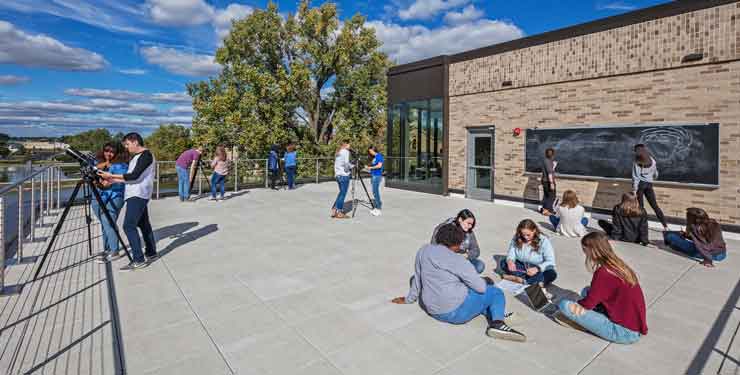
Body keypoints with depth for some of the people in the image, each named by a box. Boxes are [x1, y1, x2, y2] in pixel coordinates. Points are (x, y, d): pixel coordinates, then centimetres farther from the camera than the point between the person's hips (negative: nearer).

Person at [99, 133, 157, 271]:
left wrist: (112, 175, -13)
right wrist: (113, 180, 10)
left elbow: (134, 175, -19)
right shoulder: (136, 156, 19)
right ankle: (151, 253, 23)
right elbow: (131, 178, 21)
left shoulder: (146, 155, -11)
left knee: (129, 226, -13)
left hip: (138, 195, -10)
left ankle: (138, 260, -12)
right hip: (135, 195, 10)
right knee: (143, 224, 14)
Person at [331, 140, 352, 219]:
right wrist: (351, 167, -1)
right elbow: (346, 163, -18)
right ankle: (339, 212, 3)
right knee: (343, 194, -1)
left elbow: (336, 164, 16)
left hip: (337, 175, 9)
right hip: (344, 175, -8)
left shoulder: (338, 152, 17)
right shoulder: (346, 151, -9)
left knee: (341, 192, 18)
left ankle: (334, 209, 16)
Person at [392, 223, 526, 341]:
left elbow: (417, 278, 14)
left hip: (433, 310, 7)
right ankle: (498, 323, -13)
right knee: (496, 293, 9)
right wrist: (486, 281, 12)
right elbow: (480, 287, -11)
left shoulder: (423, 251, 4)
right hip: (456, 311, -7)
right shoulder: (457, 261, -14)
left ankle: (494, 313, 12)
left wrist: (408, 299, 27)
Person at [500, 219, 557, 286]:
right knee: (503, 263, -20)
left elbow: (551, 262, -18)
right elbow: (511, 254, -5)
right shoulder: (516, 238, -8)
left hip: (538, 270, -3)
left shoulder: (543, 241, -16)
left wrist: (537, 268, -36)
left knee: (551, 274, -34)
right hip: (522, 267, 3)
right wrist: (510, 260, -29)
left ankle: (516, 278, -31)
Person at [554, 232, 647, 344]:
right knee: (587, 292, 17)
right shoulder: (620, 266, 5)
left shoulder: (603, 272, -22)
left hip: (624, 332, -9)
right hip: (635, 328, 9)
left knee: (564, 305, -14)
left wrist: (574, 305, 6)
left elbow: (588, 304, -13)